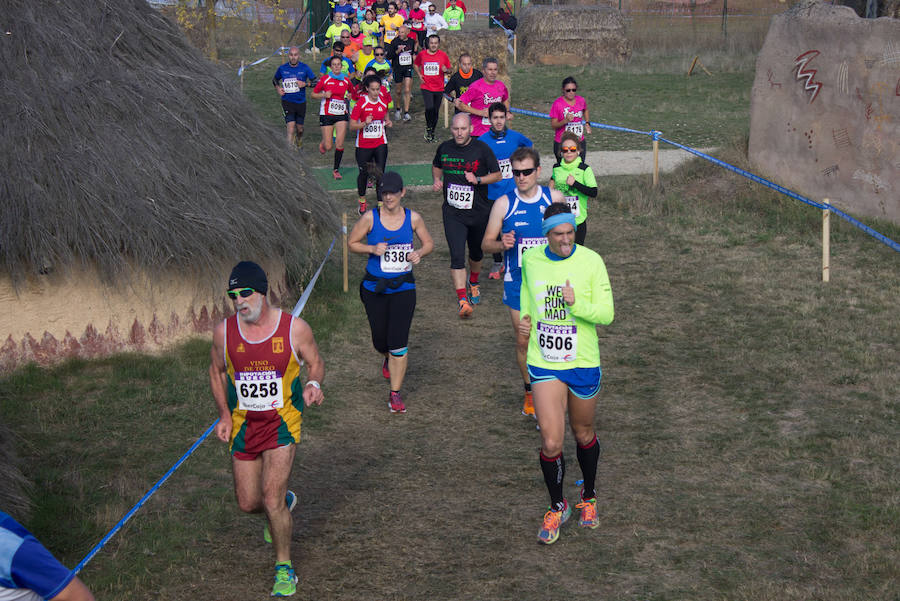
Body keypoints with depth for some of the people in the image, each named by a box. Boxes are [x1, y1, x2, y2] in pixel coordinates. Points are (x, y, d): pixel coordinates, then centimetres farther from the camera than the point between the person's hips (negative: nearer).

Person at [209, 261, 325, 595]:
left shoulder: (294, 328, -12)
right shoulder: (224, 332, -6)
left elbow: (316, 363, 4)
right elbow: (217, 371, 12)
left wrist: (313, 384, -18)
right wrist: (224, 415, 3)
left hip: (282, 421, -3)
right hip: (242, 424, 3)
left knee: (272, 499, -13)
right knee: (248, 503, 7)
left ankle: (284, 567, 9)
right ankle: (284, 503, 44)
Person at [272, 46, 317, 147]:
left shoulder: (305, 68, -3)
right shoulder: (282, 68, -2)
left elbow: (315, 81, 2)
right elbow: (275, 80, 17)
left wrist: (305, 84, -15)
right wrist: (278, 88, -2)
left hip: (301, 102, 2)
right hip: (287, 101, -2)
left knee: (299, 129, 13)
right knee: (291, 127, -17)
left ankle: (298, 145, 42)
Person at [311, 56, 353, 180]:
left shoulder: (346, 80, 4)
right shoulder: (325, 79, -3)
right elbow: (313, 94, 3)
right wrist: (324, 95, -15)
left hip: (341, 114, 2)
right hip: (327, 114, -2)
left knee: (340, 143, -9)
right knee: (328, 147, -1)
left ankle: (336, 169, 6)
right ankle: (323, 143, 37)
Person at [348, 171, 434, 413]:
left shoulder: (413, 218, -3)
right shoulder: (370, 218, -7)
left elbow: (428, 243, 11)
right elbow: (352, 242, 3)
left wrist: (419, 253, -11)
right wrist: (372, 249, -15)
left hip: (403, 288, 0)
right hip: (374, 287, 0)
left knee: (398, 343, -8)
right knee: (380, 340, 10)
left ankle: (395, 394, 5)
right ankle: (387, 359, 49)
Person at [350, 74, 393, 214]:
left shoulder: (383, 102, 0)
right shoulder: (361, 103, -12)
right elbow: (352, 126, -10)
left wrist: (388, 122, -2)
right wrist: (365, 123, -28)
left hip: (380, 144, 2)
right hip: (363, 145, -2)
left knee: (380, 174, -6)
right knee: (363, 173, 10)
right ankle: (362, 201, 32)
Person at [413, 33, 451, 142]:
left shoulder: (443, 55, -1)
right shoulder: (422, 54, -1)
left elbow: (449, 70, 9)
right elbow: (415, 64, 18)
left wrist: (446, 70, -14)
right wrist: (419, 75, 3)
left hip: (439, 88, 1)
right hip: (426, 87, -1)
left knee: (435, 111, 9)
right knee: (429, 108, -20)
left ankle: (432, 132, 27)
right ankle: (428, 128, 5)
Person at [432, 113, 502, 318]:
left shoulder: (482, 149, -8)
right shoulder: (444, 148, 1)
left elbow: (497, 175, 0)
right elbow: (437, 166, 22)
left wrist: (478, 179, -17)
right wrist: (437, 180, 1)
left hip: (478, 211, 0)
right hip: (452, 212, 0)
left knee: (476, 252, 19)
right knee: (457, 255, -14)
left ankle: (473, 284, 47)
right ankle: (462, 299, -16)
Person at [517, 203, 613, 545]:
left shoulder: (590, 261, -9)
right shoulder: (530, 260, 0)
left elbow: (607, 314, -10)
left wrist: (577, 303, -26)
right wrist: (525, 319, 6)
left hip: (583, 363, -1)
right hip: (544, 364, 1)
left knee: (584, 435, 14)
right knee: (551, 442, -7)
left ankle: (589, 497, 39)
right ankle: (557, 507, 16)